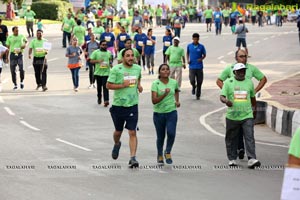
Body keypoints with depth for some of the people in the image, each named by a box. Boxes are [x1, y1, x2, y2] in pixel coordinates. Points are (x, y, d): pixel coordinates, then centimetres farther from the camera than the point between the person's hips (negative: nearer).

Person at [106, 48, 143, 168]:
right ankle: (117, 144, 49)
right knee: (118, 131, 16)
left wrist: (139, 85, 6)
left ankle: (133, 158, -9)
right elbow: (108, 85, -9)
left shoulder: (137, 68, 4)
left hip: (133, 105, 2)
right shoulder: (116, 69, -10)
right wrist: (123, 85, -19)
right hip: (118, 105, -1)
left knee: (132, 132, -8)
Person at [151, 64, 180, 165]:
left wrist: (177, 100, 15)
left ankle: (168, 152, 5)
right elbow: (154, 101, -18)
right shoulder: (155, 84, -10)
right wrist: (165, 94, -28)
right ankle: (160, 155, 32)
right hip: (159, 113, -1)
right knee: (160, 136, 9)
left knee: (171, 133, -19)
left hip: (171, 112, 1)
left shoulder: (174, 82, 1)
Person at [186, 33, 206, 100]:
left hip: (199, 67, 0)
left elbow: (204, 55, 7)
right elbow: (187, 53, 17)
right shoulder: (189, 46, 2)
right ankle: (193, 87, 25)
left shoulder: (201, 46, -1)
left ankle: (198, 95, 18)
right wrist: (188, 60, 1)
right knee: (192, 80, -11)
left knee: (199, 82, 3)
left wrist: (201, 59, -13)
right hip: (192, 66, 0)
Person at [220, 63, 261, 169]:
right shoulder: (228, 82, 0)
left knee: (250, 137, -11)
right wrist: (226, 101, -30)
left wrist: (254, 109, 30)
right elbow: (222, 97, -8)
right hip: (232, 116, -1)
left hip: (247, 116, 1)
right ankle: (232, 159, 22)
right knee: (232, 139, 9)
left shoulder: (249, 82, 9)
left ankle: (251, 159, -17)